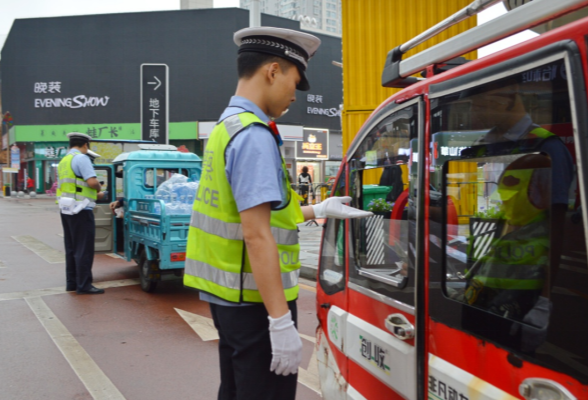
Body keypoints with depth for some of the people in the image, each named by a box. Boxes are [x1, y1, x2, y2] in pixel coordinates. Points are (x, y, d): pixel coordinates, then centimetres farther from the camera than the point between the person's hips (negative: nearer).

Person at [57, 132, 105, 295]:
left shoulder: (63, 162, 17)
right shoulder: (81, 158, -11)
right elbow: (92, 182, -23)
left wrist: (95, 195, 25)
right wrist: (98, 188, -1)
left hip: (66, 210, 9)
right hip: (80, 210, -9)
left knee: (71, 248, 14)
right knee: (84, 249, -4)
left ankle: (71, 282, 20)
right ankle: (84, 285, -2)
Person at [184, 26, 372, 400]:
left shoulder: (227, 126, 12)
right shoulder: (254, 136, -18)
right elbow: (257, 235, -24)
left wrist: (319, 211, 24)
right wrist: (281, 321, -23)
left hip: (228, 294, 10)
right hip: (255, 299, -10)